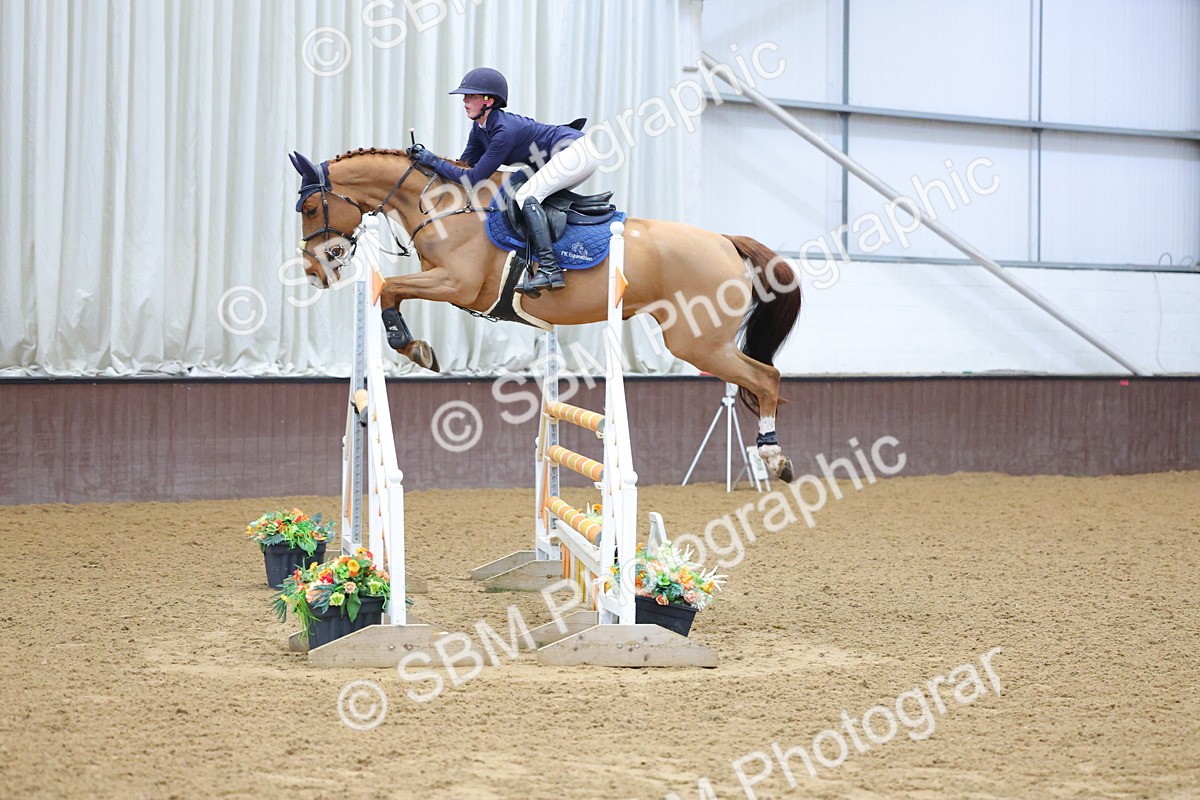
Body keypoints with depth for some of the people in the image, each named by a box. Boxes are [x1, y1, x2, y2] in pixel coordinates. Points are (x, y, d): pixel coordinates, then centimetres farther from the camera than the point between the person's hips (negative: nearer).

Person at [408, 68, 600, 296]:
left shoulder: (504, 131, -25)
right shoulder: (480, 129, 4)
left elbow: (474, 179, -22)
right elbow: (465, 166, 13)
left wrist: (434, 162, -17)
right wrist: (428, 161, 3)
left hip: (577, 152, -11)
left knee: (526, 196, -22)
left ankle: (550, 270, -29)